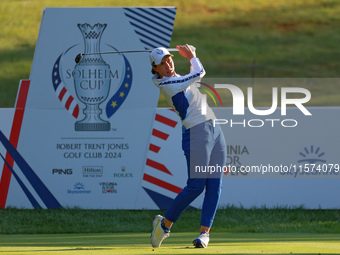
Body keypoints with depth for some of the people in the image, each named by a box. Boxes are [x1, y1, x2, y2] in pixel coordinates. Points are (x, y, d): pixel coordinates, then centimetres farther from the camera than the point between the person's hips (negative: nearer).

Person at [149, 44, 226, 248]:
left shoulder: (178, 78, 17)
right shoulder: (166, 84, -10)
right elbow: (199, 73, -8)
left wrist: (190, 53, 17)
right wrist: (191, 56, 11)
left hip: (215, 130, 8)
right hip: (196, 133, -8)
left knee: (215, 184, 0)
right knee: (196, 185, -11)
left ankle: (205, 232, 2)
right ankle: (164, 224, 6)